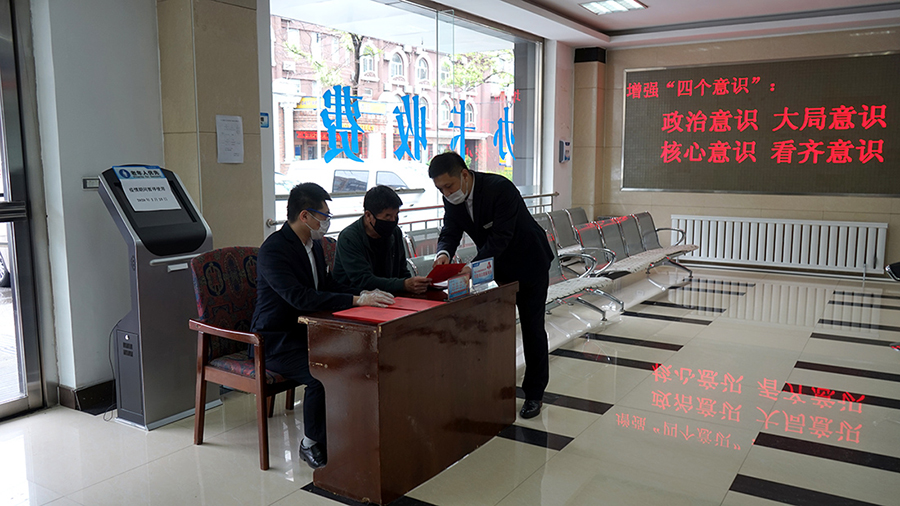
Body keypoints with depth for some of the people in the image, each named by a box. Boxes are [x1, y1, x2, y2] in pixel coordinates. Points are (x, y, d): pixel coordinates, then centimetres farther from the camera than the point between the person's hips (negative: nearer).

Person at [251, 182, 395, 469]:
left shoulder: (314, 244, 8)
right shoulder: (272, 250, -20)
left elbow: (326, 286, 16)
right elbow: (300, 297, -32)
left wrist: (362, 295, -4)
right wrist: (356, 301, -33)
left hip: (307, 332, 8)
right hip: (276, 341, -8)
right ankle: (311, 444, -5)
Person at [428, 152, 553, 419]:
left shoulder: (500, 188, -32)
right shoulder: (453, 198, -11)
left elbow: (500, 237, -34)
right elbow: (450, 232, -9)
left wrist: (474, 266, -43)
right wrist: (444, 252, -32)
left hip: (529, 263, -6)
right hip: (497, 268, 6)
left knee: (532, 328, 2)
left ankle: (534, 394, 14)